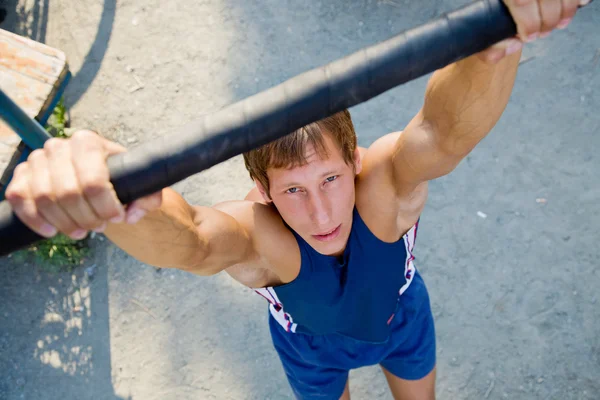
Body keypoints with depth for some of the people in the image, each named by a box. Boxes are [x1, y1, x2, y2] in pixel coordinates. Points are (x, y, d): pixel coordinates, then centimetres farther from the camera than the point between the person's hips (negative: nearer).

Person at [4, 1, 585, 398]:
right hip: (312, 344, 0)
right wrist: (108, 191, -88)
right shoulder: (257, 235, -43)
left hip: (399, 314, 1)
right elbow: (189, 241, -66)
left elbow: (446, 129, -64)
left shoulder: (387, 182, -42)